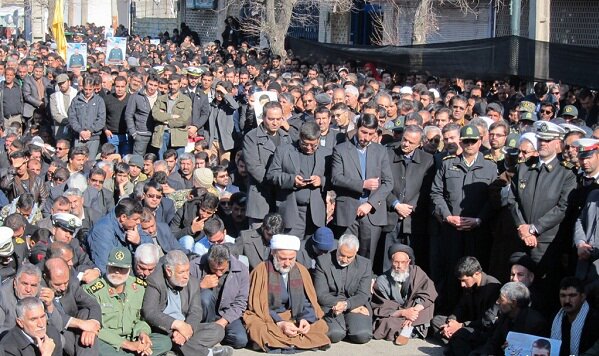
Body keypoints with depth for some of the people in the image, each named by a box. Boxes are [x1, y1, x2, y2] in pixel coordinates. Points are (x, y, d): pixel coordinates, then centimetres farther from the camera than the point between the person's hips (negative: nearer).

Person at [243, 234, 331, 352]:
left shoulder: (301, 271, 5)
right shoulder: (261, 271, -7)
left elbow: (308, 302, 7)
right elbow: (258, 306, -9)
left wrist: (305, 319, -16)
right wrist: (279, 324, -23)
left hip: (295, 317, 4)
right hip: (266, 319, -4)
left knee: (321, 325, -21)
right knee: (258, 329, -37)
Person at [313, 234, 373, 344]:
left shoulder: (365, 264, 3)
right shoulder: (323, 261, -3)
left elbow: (363, 295, -2)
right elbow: (321, 295, -8)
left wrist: (346, 305, -26)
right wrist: (353, 307, -14)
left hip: (356, 305, 2)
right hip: (330, 305, -2)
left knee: (362, 335, -25)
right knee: (335, 334, -30)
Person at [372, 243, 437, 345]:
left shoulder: (416, 272, -3)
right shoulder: (381, 281, -6)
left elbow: (429, 294, -14)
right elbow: (381, 309, -10)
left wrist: (414, 311, -30)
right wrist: (403, 312, -27)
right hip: (394, 317, -2)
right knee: (385, 323, -33)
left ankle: (407, 329, -27)